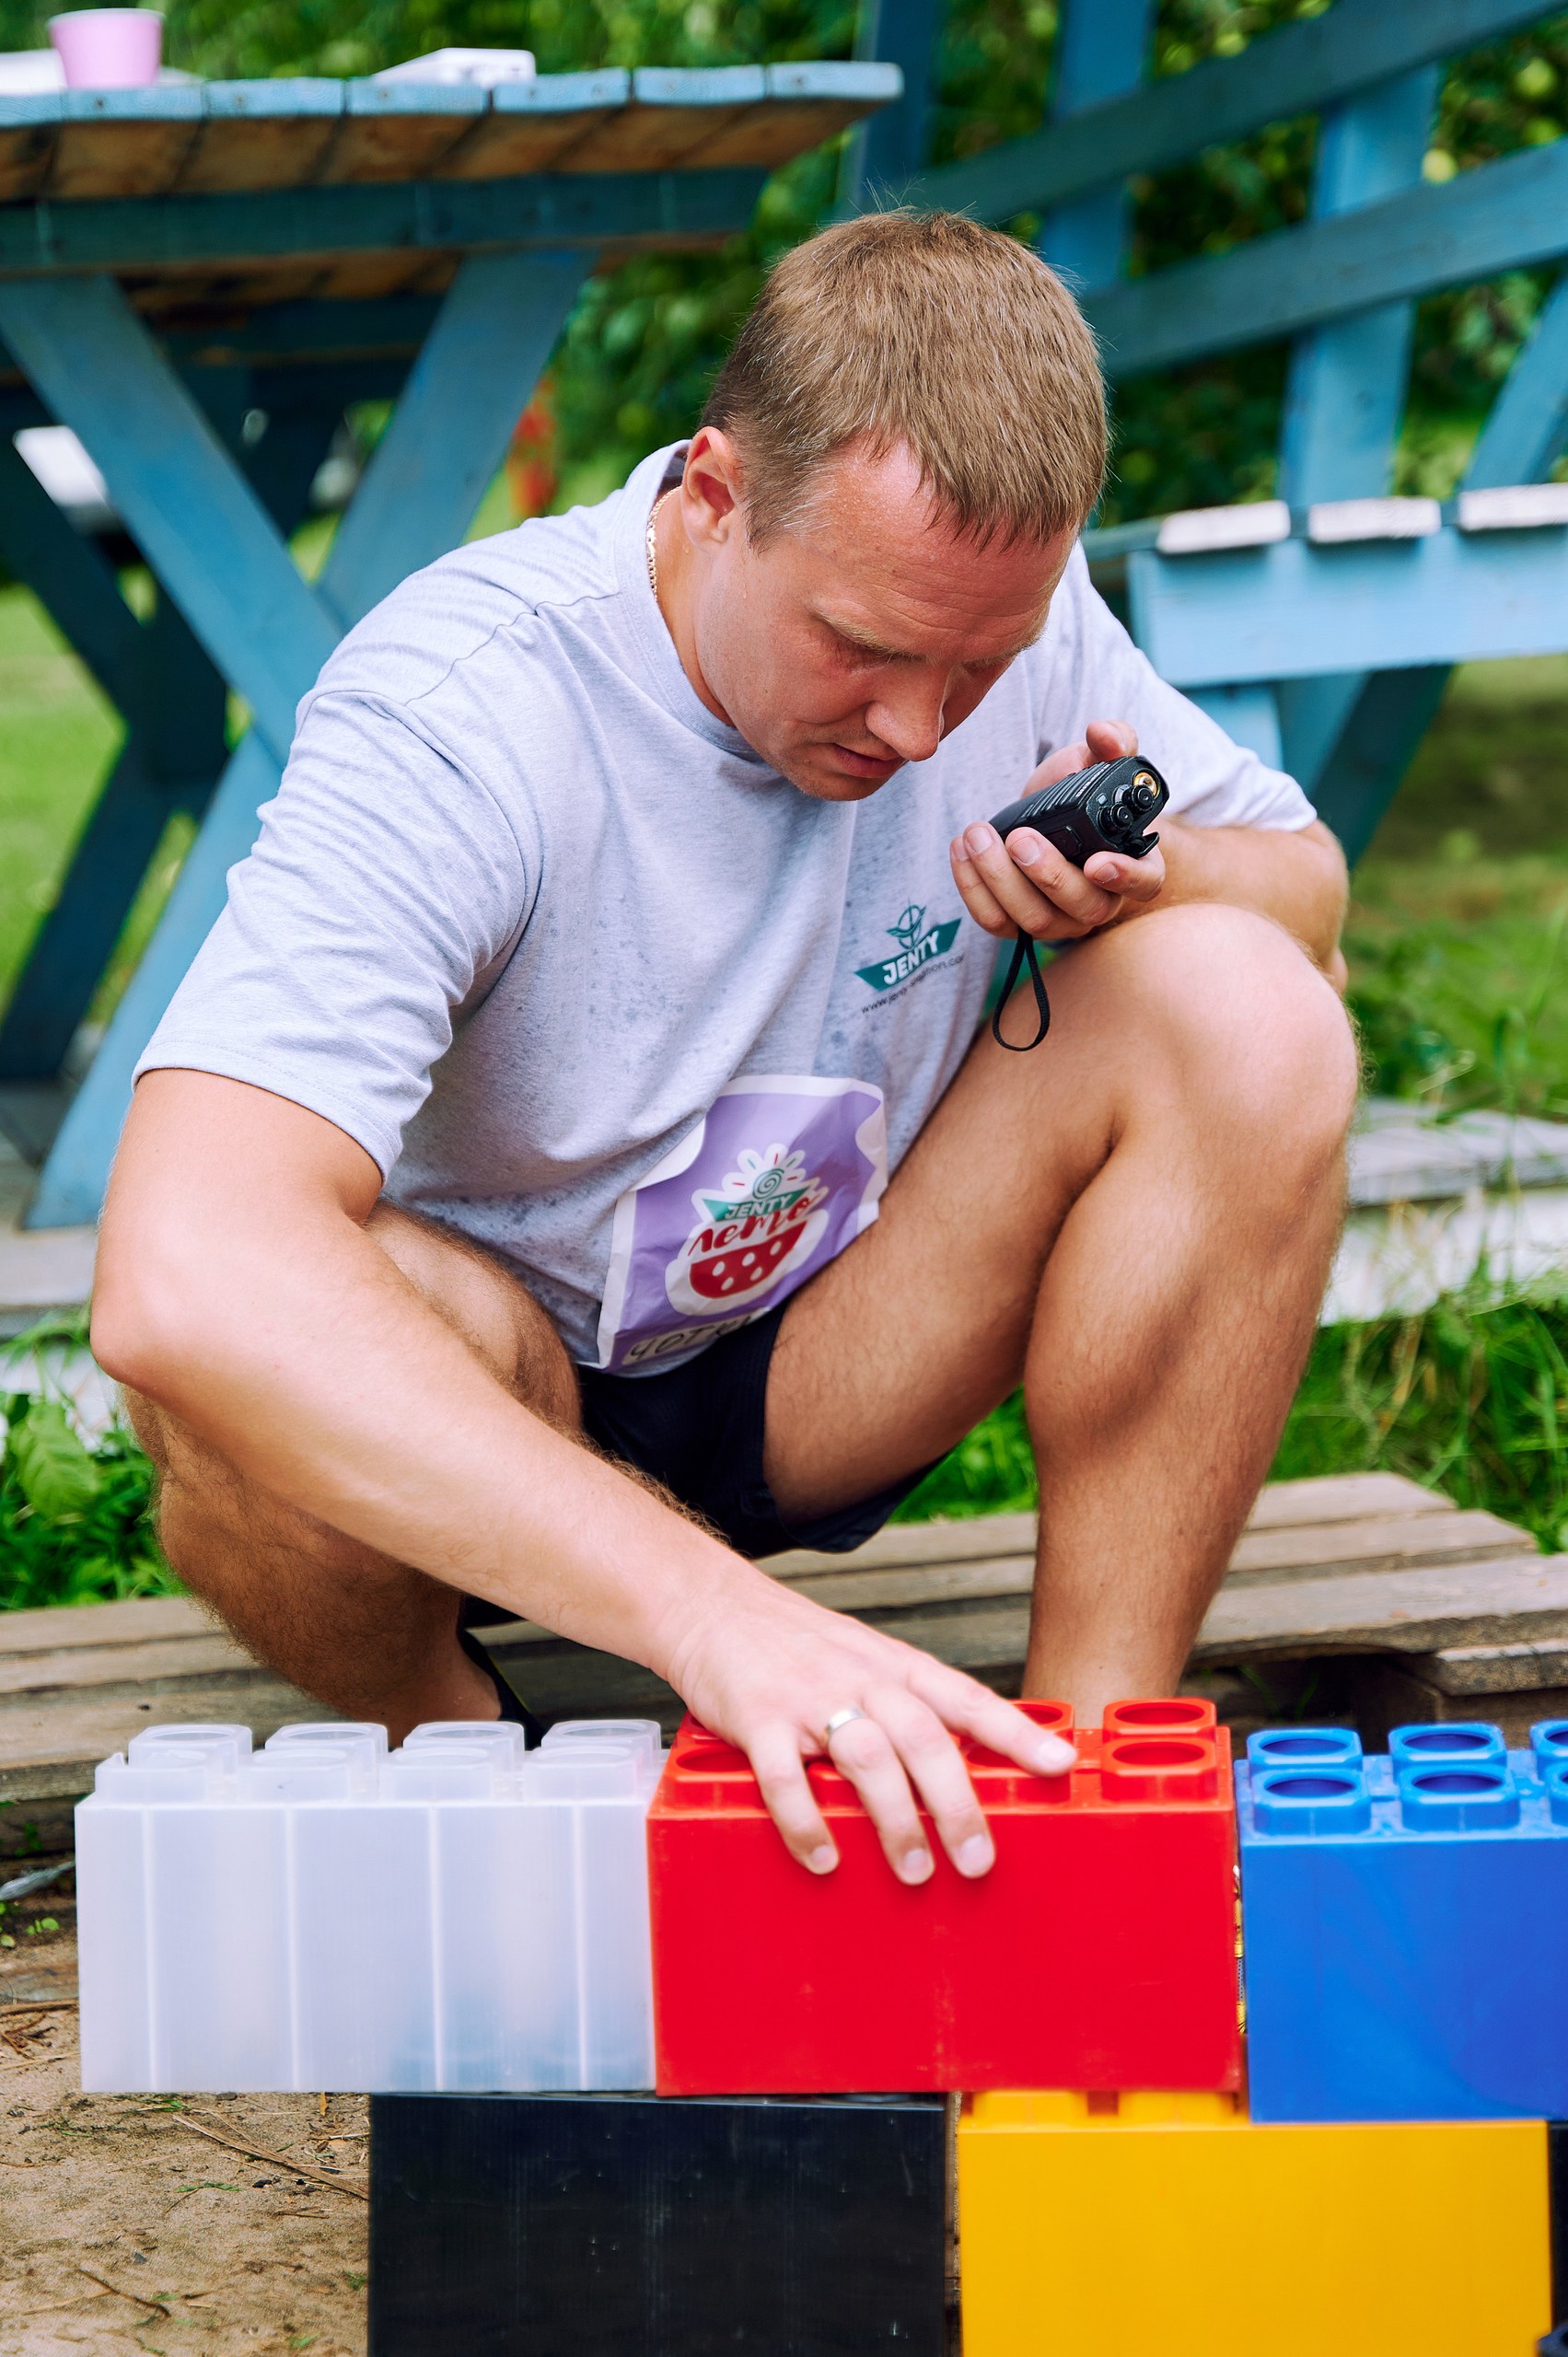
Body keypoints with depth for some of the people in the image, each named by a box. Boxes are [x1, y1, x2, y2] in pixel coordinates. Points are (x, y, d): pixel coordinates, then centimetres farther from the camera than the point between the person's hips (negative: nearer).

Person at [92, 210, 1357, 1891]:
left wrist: (1156, 879, -23)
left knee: (1250, 1012, -19)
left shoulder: (994, 607, -13)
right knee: (259, 1338, -40)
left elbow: (1308, 887, 5)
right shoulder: (458, 711, -31)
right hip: (481, 1434, -4)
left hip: (824, 1371, 4)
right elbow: (180, 1277, -46)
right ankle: (447, 1763, -7)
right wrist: (709, 1606, -56)